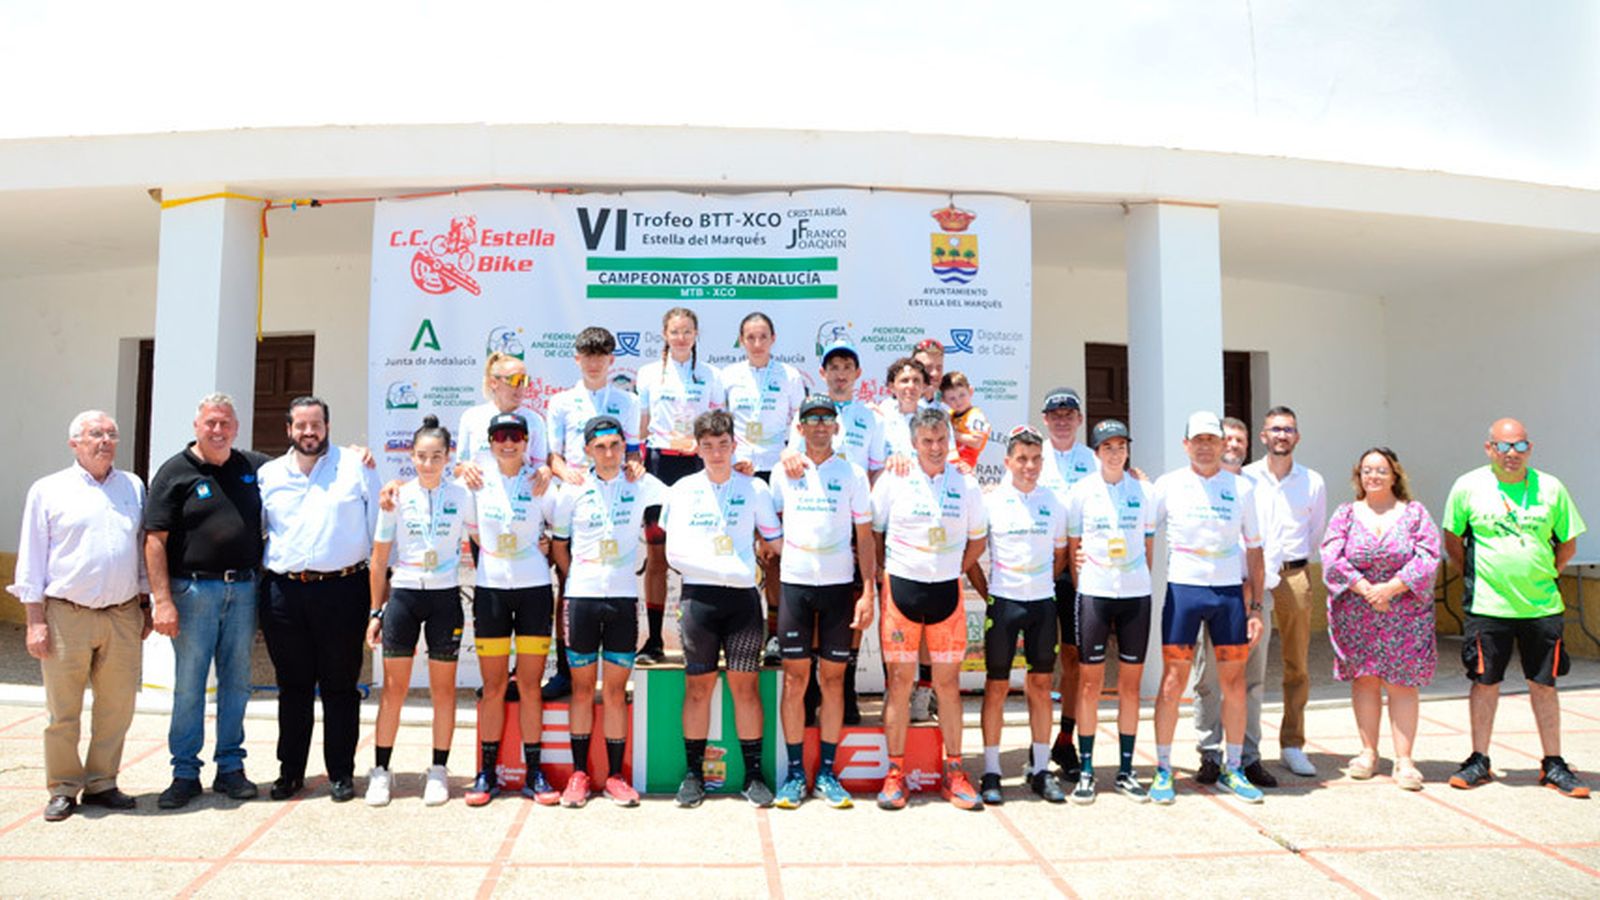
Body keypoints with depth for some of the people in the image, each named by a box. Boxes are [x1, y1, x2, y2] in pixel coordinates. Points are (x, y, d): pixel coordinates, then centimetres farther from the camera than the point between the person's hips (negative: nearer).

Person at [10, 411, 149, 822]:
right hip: (67, 616, -2)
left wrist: (145, 605, 14)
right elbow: (31, 558, 3)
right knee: (63, 711, 4)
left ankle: (101, 783, 19)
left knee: (117, 707, 6)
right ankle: (63, 789, 16)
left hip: (123, 616, 3)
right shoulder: (48, 491, 4)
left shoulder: (133, 487, 12)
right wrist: (35, 620, -3)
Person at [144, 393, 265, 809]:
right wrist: (162, 600, -13)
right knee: (188, 685, 3)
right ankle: (185, 774, 15)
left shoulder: (254, 466, 10)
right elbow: (155, 540, -6)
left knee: (236, 682, 10)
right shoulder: (175, 472, -2)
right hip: (194, 590, -3)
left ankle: (230, 768, 21)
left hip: (243, 590, 3)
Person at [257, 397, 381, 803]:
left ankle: (341, 773, 14)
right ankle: (290, 771, 22)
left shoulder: (356, 466, 2)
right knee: (293, 686, 11)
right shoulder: (268, 474, 11)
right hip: (283, 592, 3)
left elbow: (379, 527, 3)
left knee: (340, 686, 4)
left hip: (342, 590, -3)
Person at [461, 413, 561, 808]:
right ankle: (487, 772, 14)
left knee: (530, 685, 3)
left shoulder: (540, 485, -1)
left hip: (534, 588, -1)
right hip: (490, 588, 1)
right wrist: (492, 561, 10)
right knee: (493, 686, 4)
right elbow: (473, 531, 15)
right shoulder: (478, 483, 2)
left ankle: (533, 773, 11)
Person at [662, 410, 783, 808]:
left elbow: (776, 542, 12)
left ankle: (753, 774, 10)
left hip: (743, 596, 0)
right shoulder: (683, 490, 8)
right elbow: (675, 552, 4)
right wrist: (724, 565, -1)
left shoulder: (755, 489, 8)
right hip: (699, 596, 0)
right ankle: (694, 773, 13)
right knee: (698, 686, 3)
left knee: (745, 685, 2)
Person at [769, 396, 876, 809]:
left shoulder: (853, 475, 4)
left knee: (833, 678, 4)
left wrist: (868, 591, -4)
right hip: (795, 584, 0)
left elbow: (864, 537, 3)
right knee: (795, 679, 1)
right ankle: (795, 772, 9)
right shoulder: (784, 472, 6)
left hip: (839, 585, 0)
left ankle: (827, 772, 12)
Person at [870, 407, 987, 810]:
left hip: (947, 590, 2)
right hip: (901, 587, -1)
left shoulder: (966, 484, 5)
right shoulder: (892, 480, -1)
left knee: (948, 681, 5)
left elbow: (977, 539, 16)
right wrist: (888, 570, 3)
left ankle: (954, 772, 14)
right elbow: (872, 531, 7)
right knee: (900, 679, 1)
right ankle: (895, 773, 10)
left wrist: (953, 571, 8)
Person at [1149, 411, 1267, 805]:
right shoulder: (1168, 485, 1)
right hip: (1183, 589, -2)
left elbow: (1253, 548, 10)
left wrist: (1255, 606, 6)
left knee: (1234, 683, 6)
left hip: (1230, 591, 2)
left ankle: (1232, 769, 20)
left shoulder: (1241, 487, 6)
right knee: (1173, 683, -1)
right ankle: (1163, 770, 9)